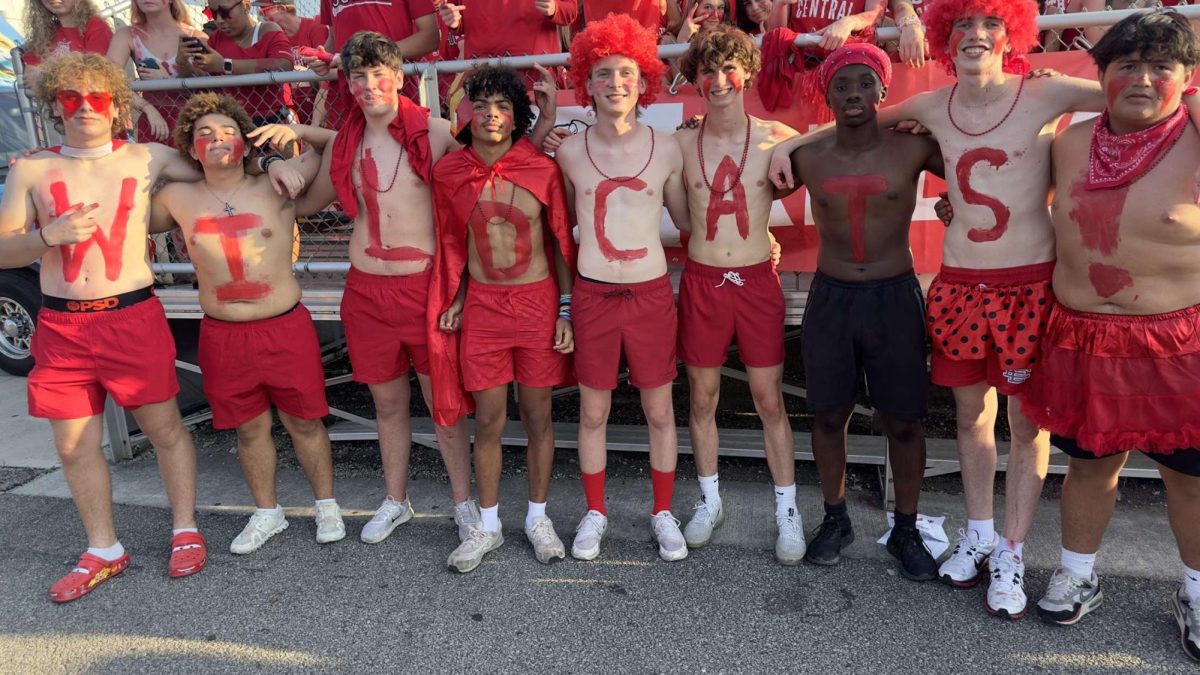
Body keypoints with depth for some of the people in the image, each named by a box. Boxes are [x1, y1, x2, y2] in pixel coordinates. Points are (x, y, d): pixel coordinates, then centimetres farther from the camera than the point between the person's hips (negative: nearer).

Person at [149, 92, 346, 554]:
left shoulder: (278, 189, -4)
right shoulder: (177, 200, 3)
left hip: (286, 328, -2)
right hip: (222, 335, 2)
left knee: (304, 422, 9)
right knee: (249, 428, 14)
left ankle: (327, 506, 27)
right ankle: (267, 514, 32)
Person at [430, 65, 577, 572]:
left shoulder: (542, 169, -6)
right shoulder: (449, 171, -1)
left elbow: (561, 241, 0)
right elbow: (453, 241, 11)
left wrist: (566, 310, -2)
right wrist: (456, 299, 9)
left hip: (538, 301, -1)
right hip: (483, 304, 1)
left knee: (537, 415, 9)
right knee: (488, 420, 7)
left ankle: (538, 517, 28)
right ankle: (488, 525, 25)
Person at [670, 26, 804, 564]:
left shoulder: (778, 139, -3)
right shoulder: (679, 144, -1)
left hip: (757, 281, -1)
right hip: (701, 282, 1)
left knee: (770, 400, 4)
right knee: (701, 398, 10)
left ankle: (788, 513, 18)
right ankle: (710, 502, 29)